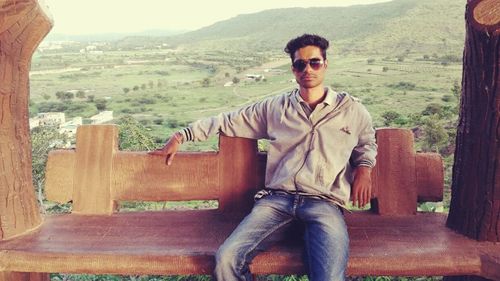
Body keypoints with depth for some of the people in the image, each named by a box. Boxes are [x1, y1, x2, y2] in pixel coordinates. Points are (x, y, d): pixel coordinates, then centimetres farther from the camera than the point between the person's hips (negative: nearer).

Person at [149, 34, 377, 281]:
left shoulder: (352, 110, 15)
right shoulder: (274, 108, 15)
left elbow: (367, 143, 32)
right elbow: (228, 121, 19)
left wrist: (363, 167, 10)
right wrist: (181, 136, 16)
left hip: (324, 203, -1)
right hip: (277, 198, 1)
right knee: (226, 259, -23)